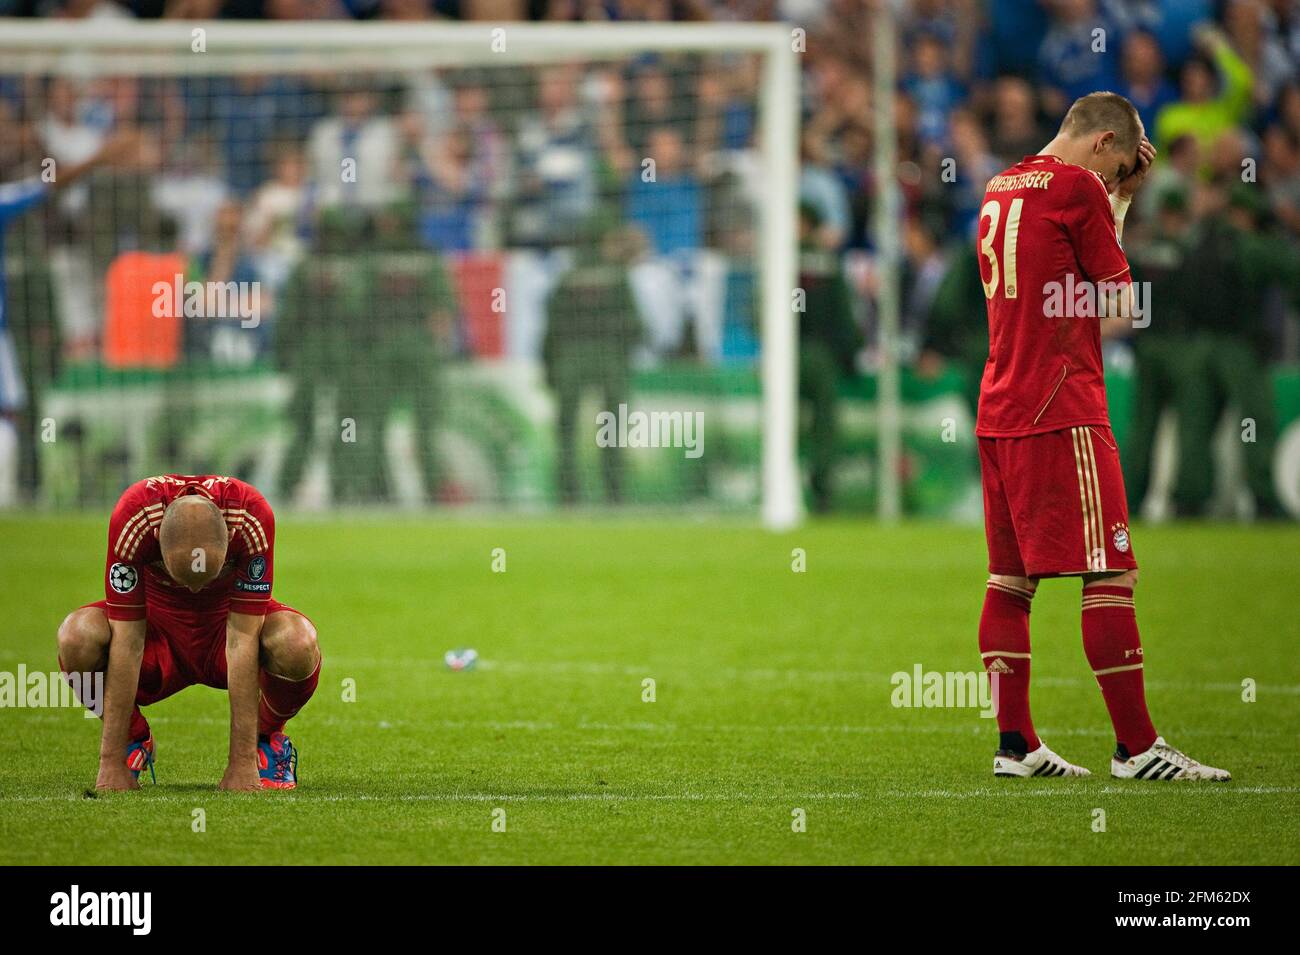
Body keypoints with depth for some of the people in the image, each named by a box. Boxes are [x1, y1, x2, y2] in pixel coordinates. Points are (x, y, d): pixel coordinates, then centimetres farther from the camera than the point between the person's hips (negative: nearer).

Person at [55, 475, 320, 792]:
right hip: (158, 619, 0)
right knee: (76, 639, -32)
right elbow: (127, 640, -31)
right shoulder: (132, 516, -34)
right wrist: (111, 762, -31)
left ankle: (267, 740, -1)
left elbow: (242, 639, -31)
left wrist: (243, 761, -33)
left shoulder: (252, 516, -34)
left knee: (298, 645, -34)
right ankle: (134, 740, -1)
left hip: (226, 619, 0)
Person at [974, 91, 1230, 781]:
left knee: (1010, 577, 10)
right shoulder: (1076, 186, -8)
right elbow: (1120, 304, -3)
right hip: (1062, 410, -9)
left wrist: (1120, 195, 24)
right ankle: (1137, 747, -8)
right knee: (1111, 574, -7)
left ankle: (1016, 744, 10)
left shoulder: (1000, 187, 16)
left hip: (997, 412, 9)